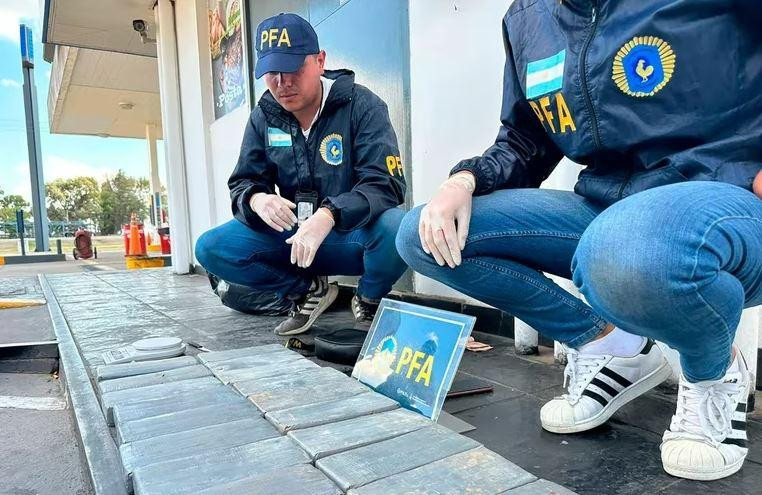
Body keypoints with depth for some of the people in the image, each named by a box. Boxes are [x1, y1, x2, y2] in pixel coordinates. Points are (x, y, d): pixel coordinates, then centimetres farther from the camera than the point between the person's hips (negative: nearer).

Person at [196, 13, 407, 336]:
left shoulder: (362, 106, -11)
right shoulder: (263, 117, 2)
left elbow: (385, 185, -21)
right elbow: (242, 184, 5)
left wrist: (328, 216, -38)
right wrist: (256, 199, -21)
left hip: (355, 236, -3)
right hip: (292, 237, 4)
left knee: (399, 228, -37)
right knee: (210, 248, -15)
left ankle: (369, 301, -3)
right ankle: (309, 291, 3)